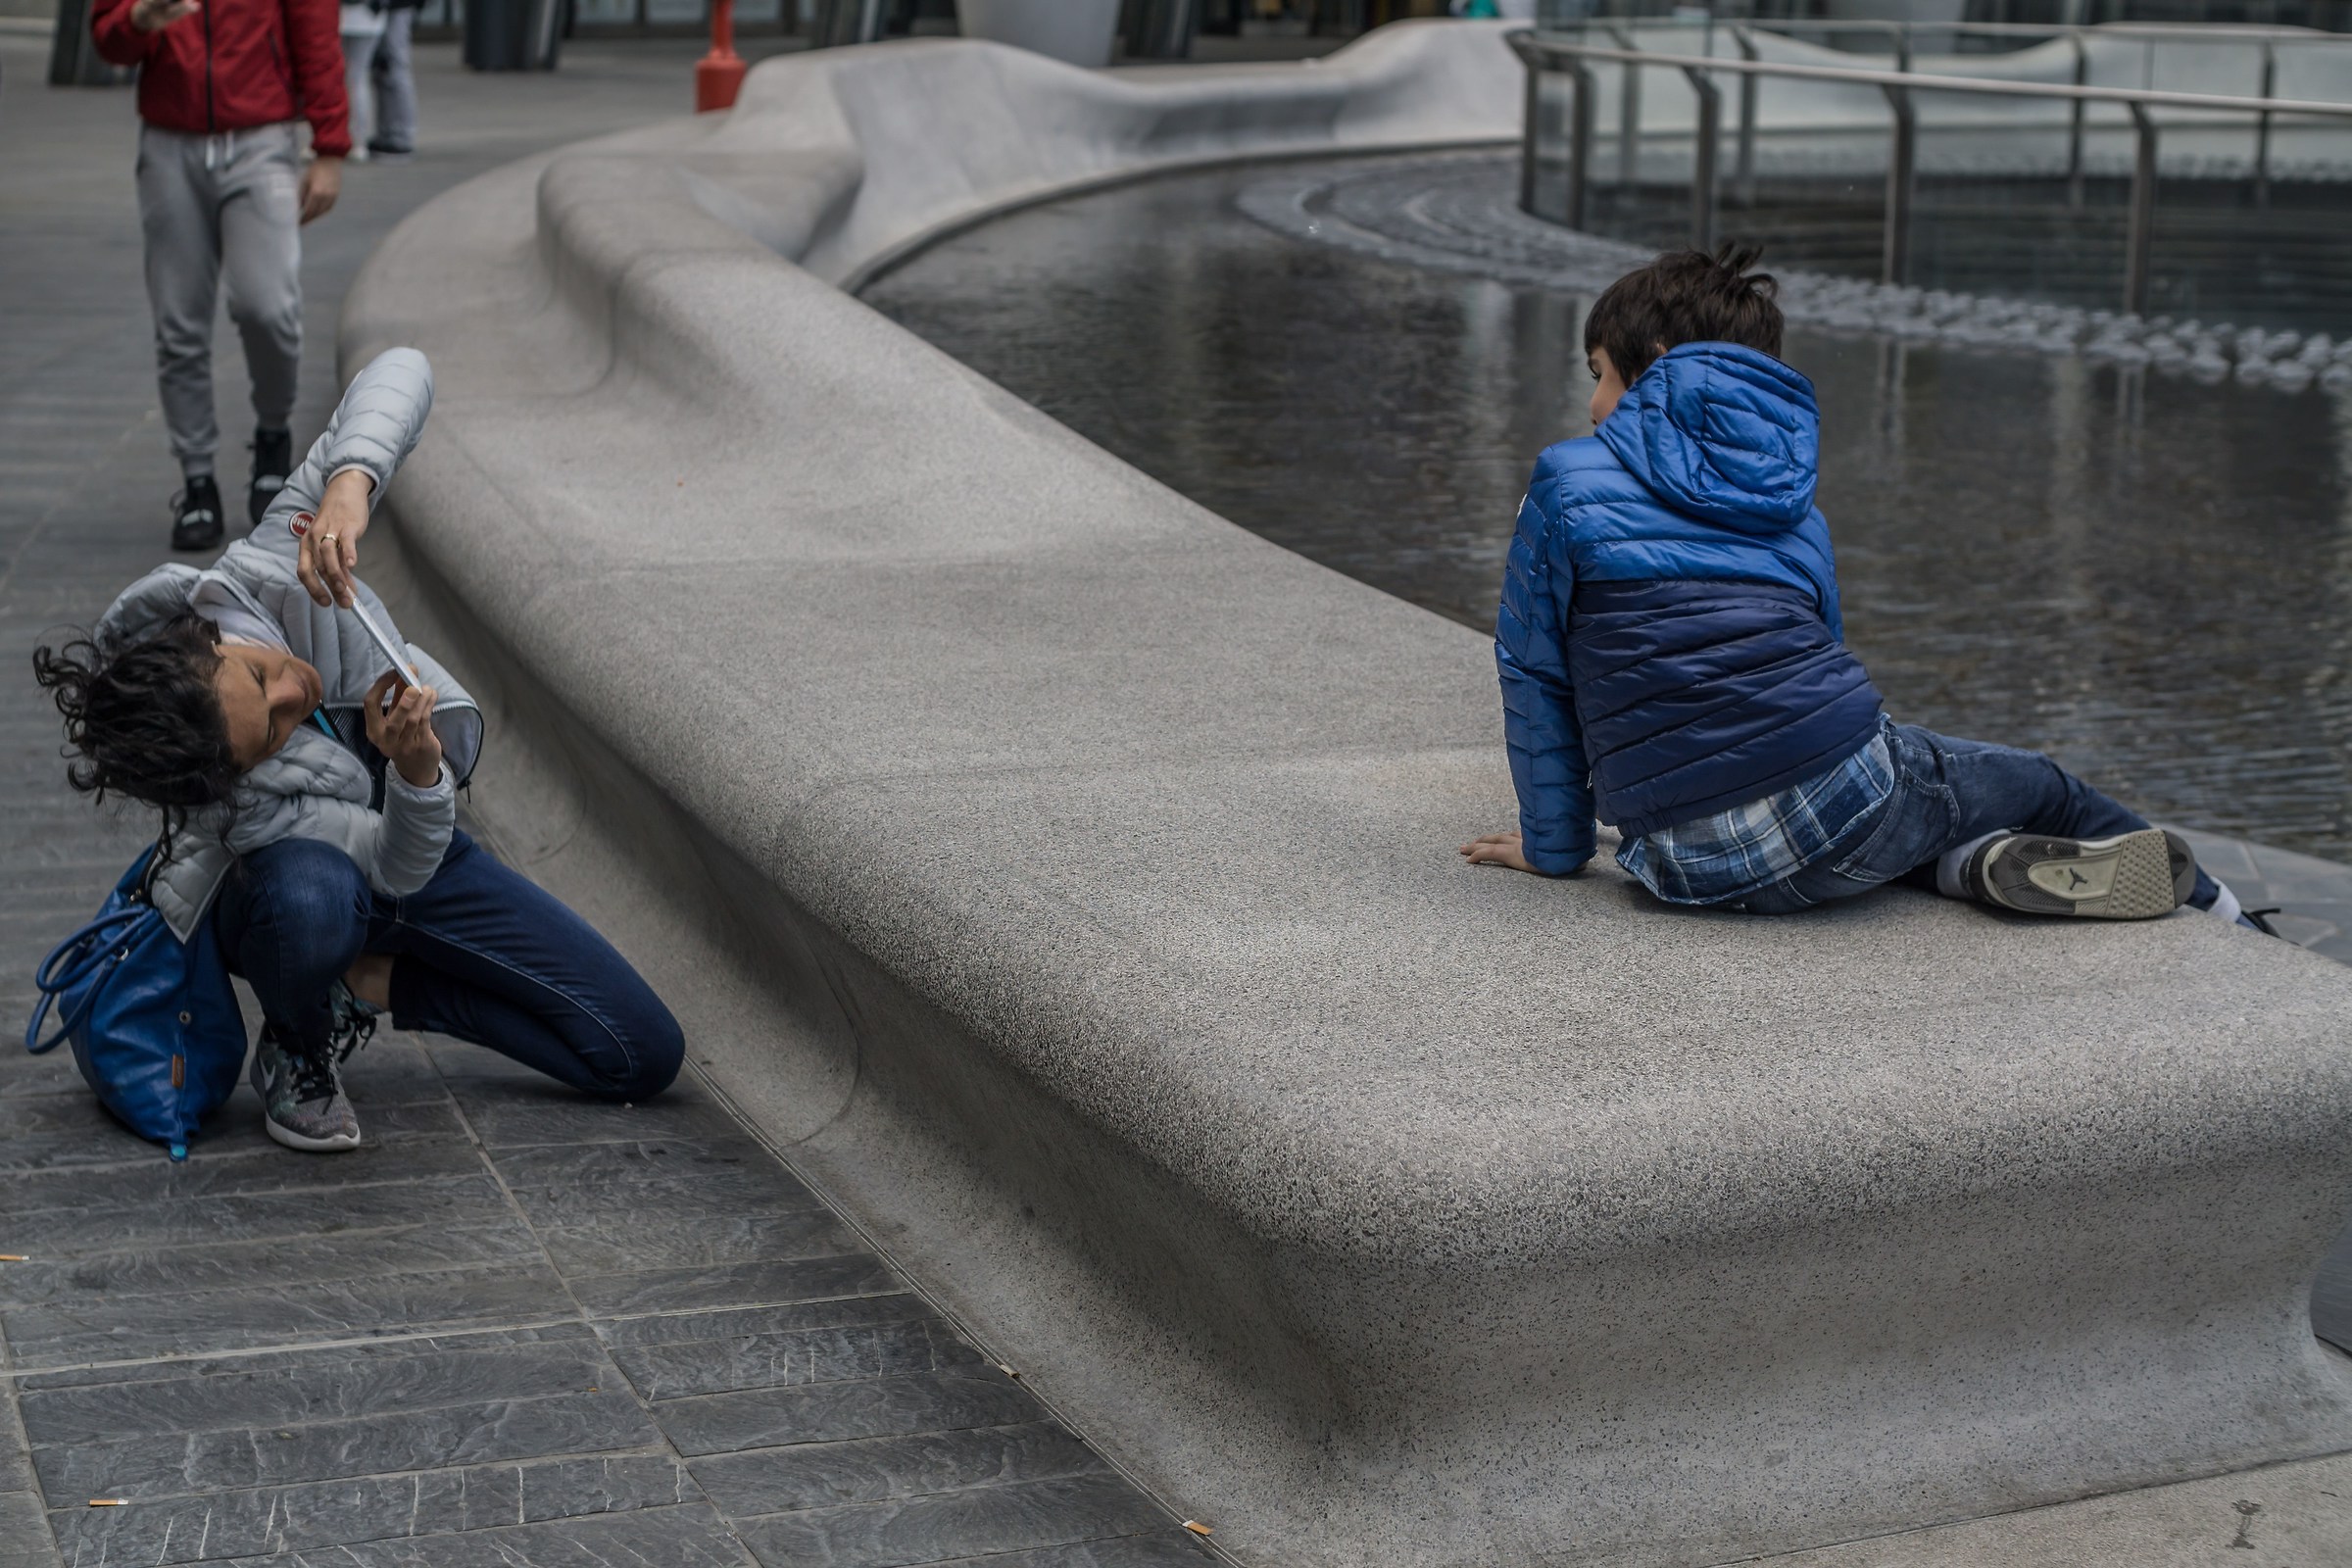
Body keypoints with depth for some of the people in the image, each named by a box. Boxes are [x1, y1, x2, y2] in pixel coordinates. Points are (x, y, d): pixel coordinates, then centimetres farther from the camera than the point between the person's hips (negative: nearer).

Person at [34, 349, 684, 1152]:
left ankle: (371, 984, 4)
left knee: (645, 1056, -7)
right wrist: (418, 767, -51)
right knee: (311, 893, -47)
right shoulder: (240, 807, -40)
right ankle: (296, 1054, -11)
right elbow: (398, 869, -30)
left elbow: (402, 372, -32)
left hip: (414, 842, 4)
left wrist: (349, 483, -53)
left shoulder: (258, 579, -33)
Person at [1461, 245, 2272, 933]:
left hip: (1698, 870, -2)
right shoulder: (1796, 506, 19)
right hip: (1840, 798, 2)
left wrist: (1555, 844, 19)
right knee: (2039, 787, 30)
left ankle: (1967, 867, 3)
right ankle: (2227, 922, 34)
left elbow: (1534, 679, 9)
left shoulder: (1566, 485, 7)